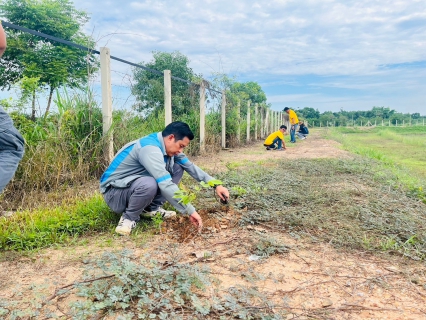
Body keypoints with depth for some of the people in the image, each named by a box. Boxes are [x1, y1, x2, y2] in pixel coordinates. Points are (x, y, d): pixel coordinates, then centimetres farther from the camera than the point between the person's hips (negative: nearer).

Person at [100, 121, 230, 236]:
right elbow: (166, 185, -37)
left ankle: (152, 208, 4)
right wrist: (190, 211, -33)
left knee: (178, 168, -2)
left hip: (136, 183, 9)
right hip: (114, 191, -8)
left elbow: (191, 167, 2)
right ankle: (129, 217, -12)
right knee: (149, 184, -41)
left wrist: (216, 185, -5)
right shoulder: (150, 148, -30)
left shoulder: (168, 145, -2)